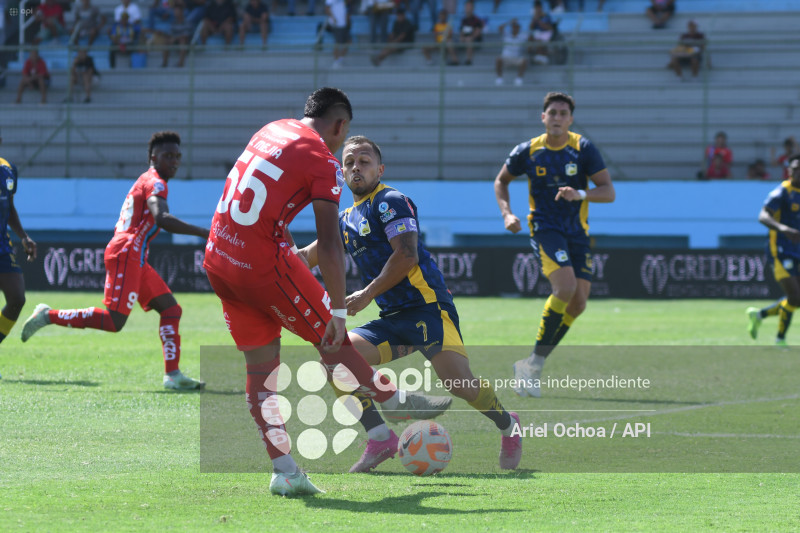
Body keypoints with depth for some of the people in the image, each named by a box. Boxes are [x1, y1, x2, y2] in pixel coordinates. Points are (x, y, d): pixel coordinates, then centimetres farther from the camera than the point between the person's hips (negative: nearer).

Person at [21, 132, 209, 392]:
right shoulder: (155, 183, -9)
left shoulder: (146, 181, 22)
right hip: (127, 254, -11)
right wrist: (202, 233, -30)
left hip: (135, 258, 11)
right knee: (114, 321, -14)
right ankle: (49, 316, -5)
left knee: (171, 309, 5)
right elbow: (161, 218, -28)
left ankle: (173, 375, -1)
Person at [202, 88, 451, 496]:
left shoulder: (271, 131, 14)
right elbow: (329, 242, -13)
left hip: (218, 259, 7)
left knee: (261, 363, 10)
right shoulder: (323, 160, -8)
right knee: (330, 337, 11)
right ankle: (397, 402, 28)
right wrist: (339, 310, -11)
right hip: (264, 264, -7)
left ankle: (283, 471, 9)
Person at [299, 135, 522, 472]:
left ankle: (507, 425, 9)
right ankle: (380, 440, -10)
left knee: (457, 382, -22)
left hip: (427, 307, -8)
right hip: (392, 320, 8)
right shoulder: (346, 219, 19)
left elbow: (407, 256, -17)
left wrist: (367, 294, -17)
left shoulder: (390, 201, -5)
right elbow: (308, 257, 30)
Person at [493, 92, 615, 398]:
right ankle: (534, 364, -17)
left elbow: (608, 192, -7)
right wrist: (507, 213, 0)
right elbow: (501, 180, 16)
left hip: (577, 232, 3)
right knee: (565, 286, -25)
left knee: (577, 304, -2)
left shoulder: (583, 149, -3)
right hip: (545, 228, -3)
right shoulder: (528, 151, -2)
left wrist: (580, 194, -26)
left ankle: (532, 365, 13)